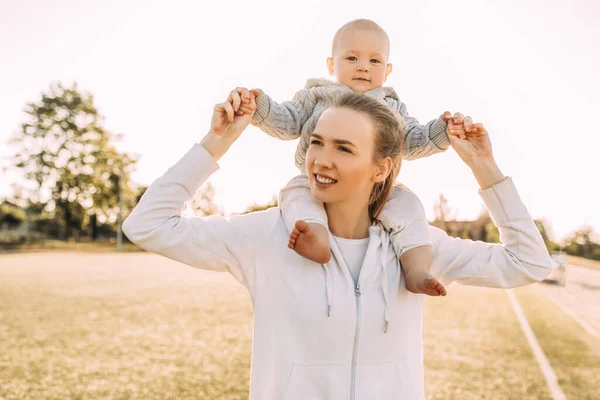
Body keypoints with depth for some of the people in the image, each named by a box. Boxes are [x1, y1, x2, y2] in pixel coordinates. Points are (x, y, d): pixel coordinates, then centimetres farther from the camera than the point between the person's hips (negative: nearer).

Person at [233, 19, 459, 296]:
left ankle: (416, 270, -28)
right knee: (296, 192, -29)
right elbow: (287, 123, 3)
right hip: (317, 183, -1)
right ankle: (317, 236, -57)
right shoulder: (316, 96, 10)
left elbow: (412, 143, 12)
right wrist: (258, 105, -14)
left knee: (406, 204, -21)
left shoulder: (391, 107, 16)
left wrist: (442, 130, -4)